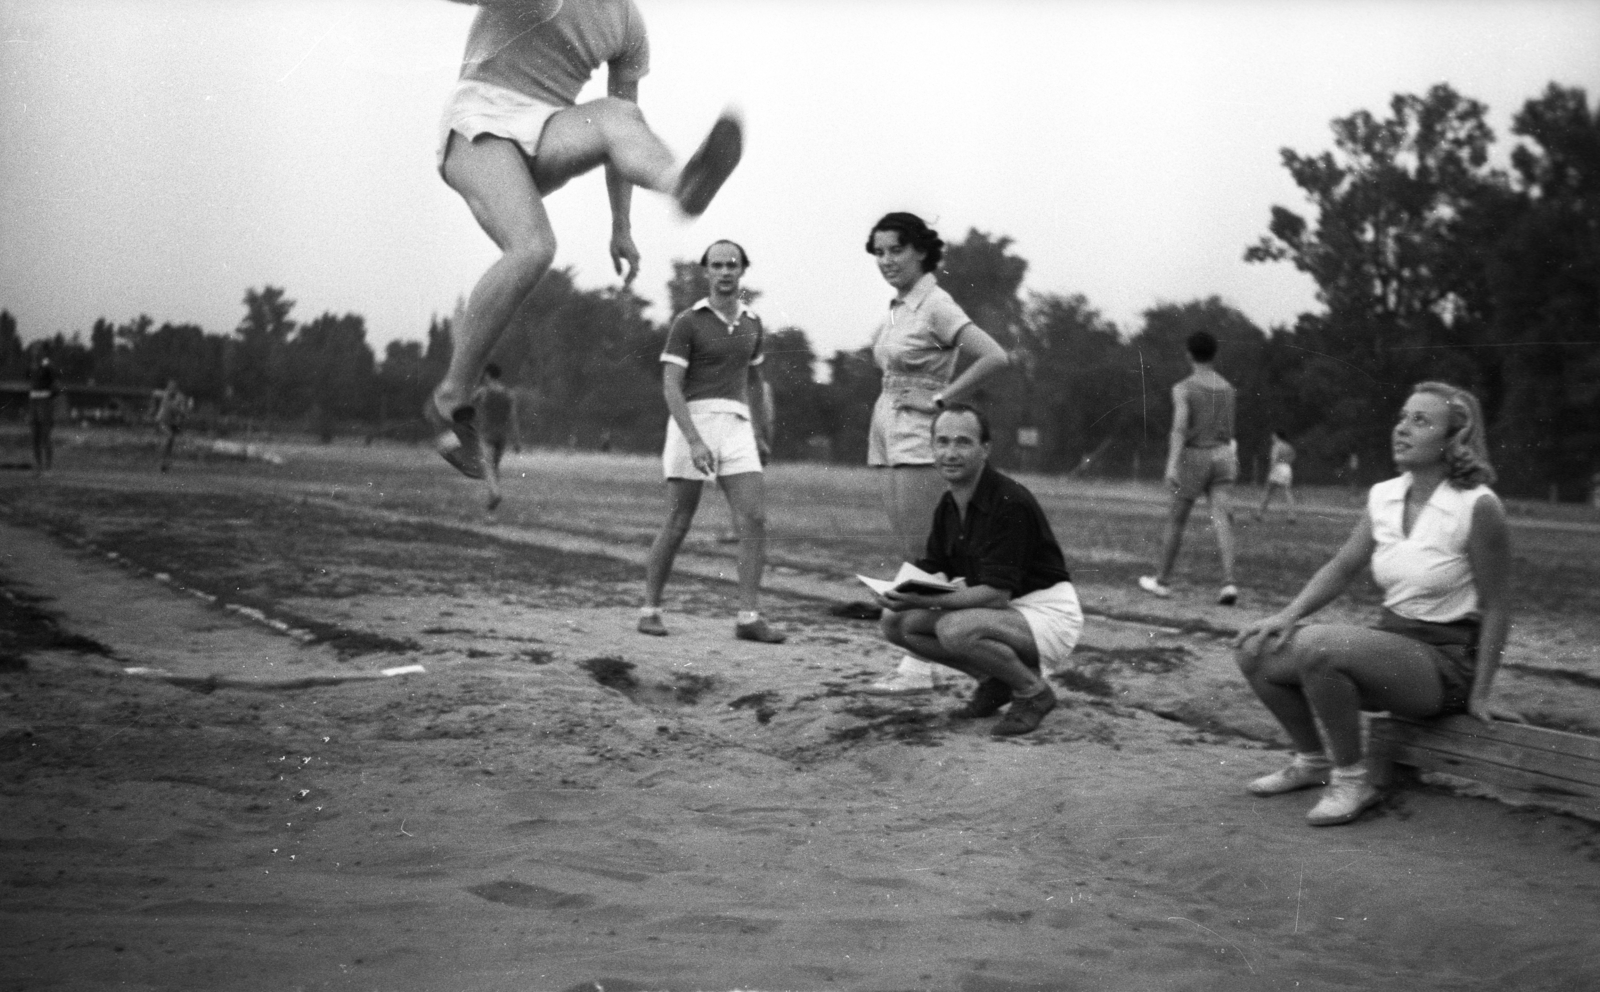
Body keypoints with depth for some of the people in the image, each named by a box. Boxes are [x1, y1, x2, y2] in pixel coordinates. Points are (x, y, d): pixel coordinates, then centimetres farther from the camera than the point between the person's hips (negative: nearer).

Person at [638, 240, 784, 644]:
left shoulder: (752, 323, 14)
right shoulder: (687, 323, -3)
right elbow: (670, 387, -10)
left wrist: (762, 435, 27)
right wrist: (695, 441, -22)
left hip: (735, 428, 4)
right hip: (692, 425, -4)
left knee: (755, 519, -11)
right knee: (677, 525, -1)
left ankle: (749, 617, -11)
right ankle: (650, 610, 13)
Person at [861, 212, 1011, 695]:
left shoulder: (936, 305, -13)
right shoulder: (896, 308, 12)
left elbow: (995, 356, -23)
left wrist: (941, 399, -18)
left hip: (919, 437, -9)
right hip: (888, 434, 9)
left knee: (920, 555, -8)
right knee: (909, 554, 9)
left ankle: (918, 668, -5)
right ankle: (918, 659, 12)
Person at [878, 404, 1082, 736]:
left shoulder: (1010, 503, -23)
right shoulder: (948, 504, 3)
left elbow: (996, 594, -28)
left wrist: (922, 601, -35)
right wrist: (903, 592, -15)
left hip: (1048, 612, -9)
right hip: (1002, 611, 9)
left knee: (956, 628, -35)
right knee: (895, 621, -4)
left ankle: (1033, 691, -8)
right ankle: (994, 683, 10)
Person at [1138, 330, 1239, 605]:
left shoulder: (1183, 389, -9)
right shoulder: (1226, 388, 10)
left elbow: (1180, 427, -21)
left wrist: (1171, 464, -26)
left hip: (1193, 457, -4)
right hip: (1221, 456, 4)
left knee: (1176, 519, 10)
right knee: (1221, 519, -6)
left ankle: (1163, 581, 22)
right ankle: (1228, 583, -22)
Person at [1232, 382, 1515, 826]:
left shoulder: (1477, 506, -16)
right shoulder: (1383, 496, 3)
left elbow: (1496, 607, -12)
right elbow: (1343, 565, 9)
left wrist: (1479, 695, -11)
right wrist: (1288, 614, -6)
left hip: (1446, 664, -7)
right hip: (1389, 644, 7)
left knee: (1319, 647, -32)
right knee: (1256, 651, -5)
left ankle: (1351, 781, -13)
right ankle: (1313, 760, 17)